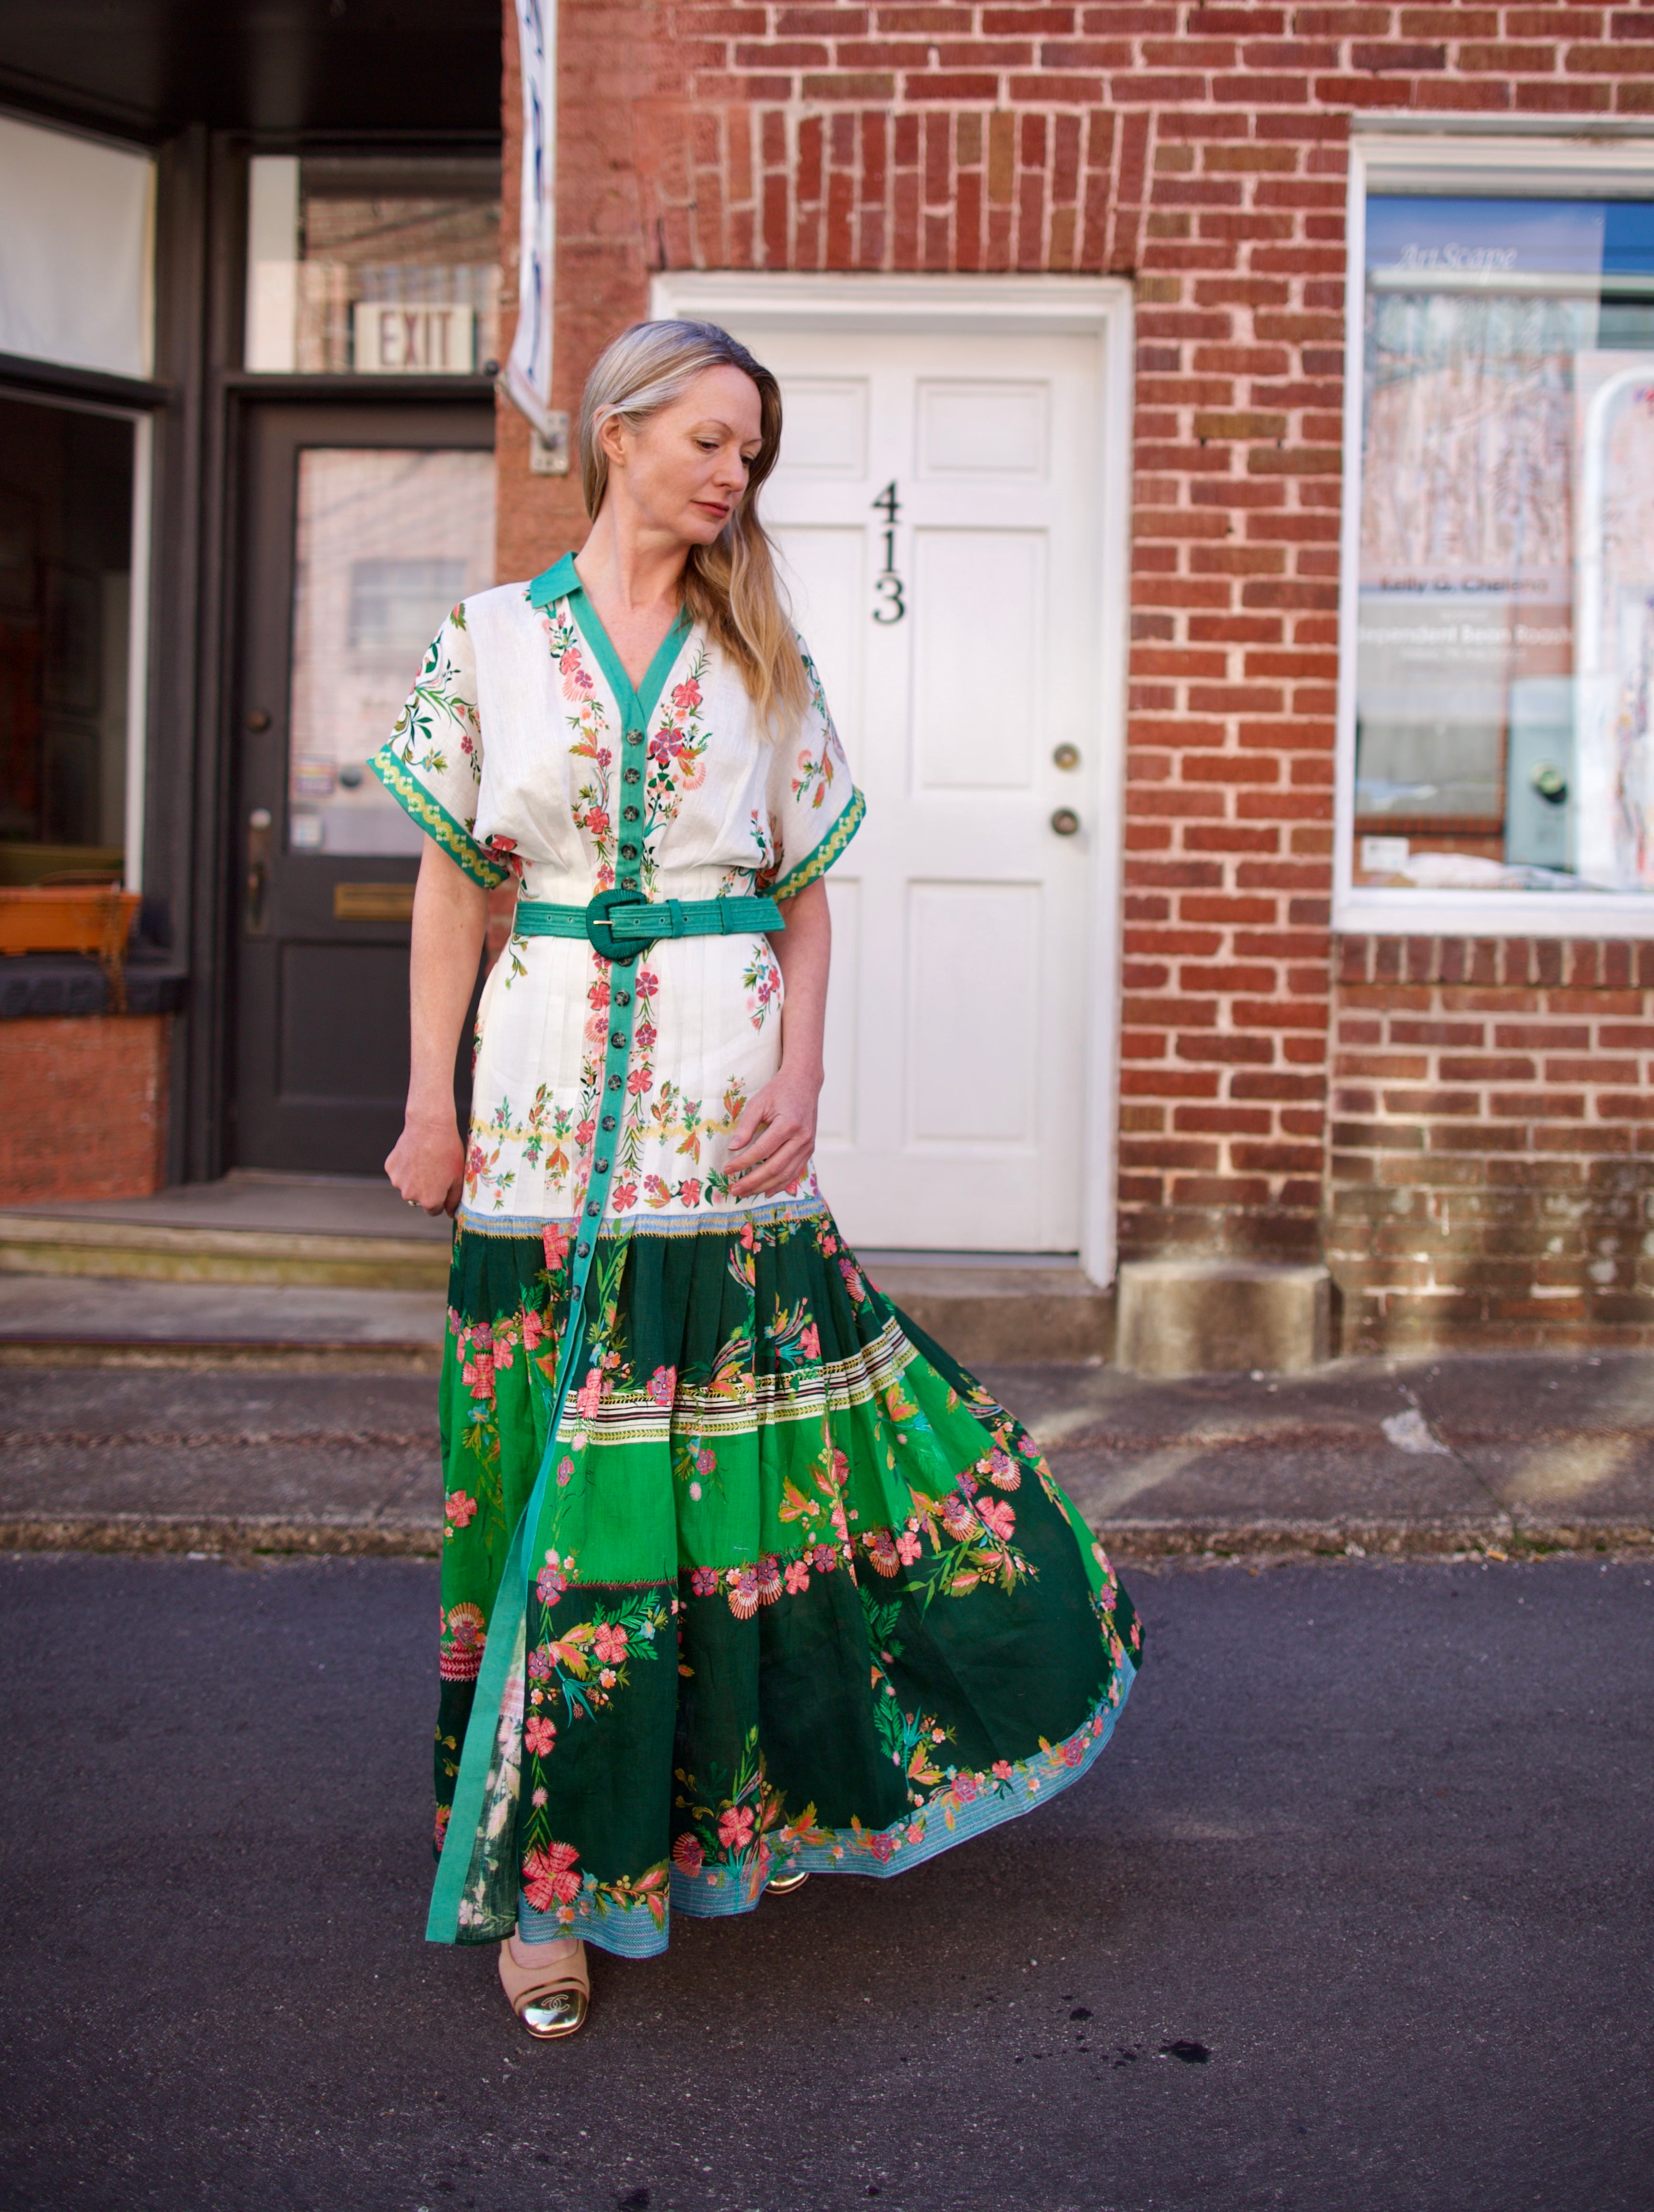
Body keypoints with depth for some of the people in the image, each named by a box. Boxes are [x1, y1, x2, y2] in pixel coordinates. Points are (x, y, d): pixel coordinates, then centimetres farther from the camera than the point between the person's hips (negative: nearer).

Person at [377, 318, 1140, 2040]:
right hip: (550, 1106, -1)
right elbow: (452, 885, 7)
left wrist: (802, 1076, -6)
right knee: (558, 1479, 1)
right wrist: (431, 1104, 1)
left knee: (749, 1452, 2)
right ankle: (552, 1869, 12)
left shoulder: (763, 660, 9)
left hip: (724, 1108, 1)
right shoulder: (492, 639, 6)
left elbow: (804, 895, 9)